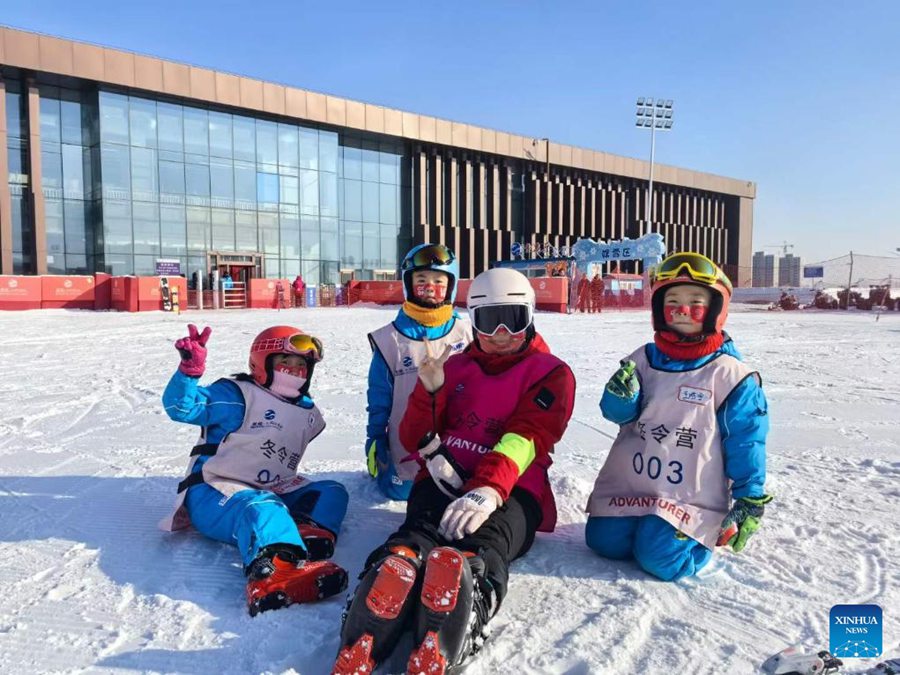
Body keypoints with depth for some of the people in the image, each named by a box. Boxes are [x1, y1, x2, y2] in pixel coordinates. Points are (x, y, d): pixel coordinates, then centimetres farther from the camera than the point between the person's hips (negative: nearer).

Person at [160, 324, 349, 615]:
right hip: (217, 493, -8)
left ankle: (310, 532, -38)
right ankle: (271, 569, -70)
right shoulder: (239, 395, -6)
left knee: (331, 492, -5)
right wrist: (190, 369, -31)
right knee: (258, 507, -39)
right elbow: (183, 407, -18)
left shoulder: (307, 413, 16)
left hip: (274, 492, 8)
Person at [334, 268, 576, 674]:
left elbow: (526, 438, -8)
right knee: (412, 543, -34)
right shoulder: (455, 367, 23)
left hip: (510, 491, -2)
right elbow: (413, 439, 17)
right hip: (443, 479, 2)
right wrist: (429, 390, -4)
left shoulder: (550, 374, 13)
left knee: (479, 553, -38)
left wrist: (489, 490, -29)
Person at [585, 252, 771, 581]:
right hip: (629, 482, 4)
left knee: (661, 559, -17)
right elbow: (617, 413, 3)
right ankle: (638, 518, 24)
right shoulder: (643, 359, 2)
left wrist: (750, 500, -4)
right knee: (604, 540, -5)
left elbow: (745, 442, -4)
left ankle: (700, 531, 14)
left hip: (690, 495, -3)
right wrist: (621, 396, -21)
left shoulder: (729, 373, -8)